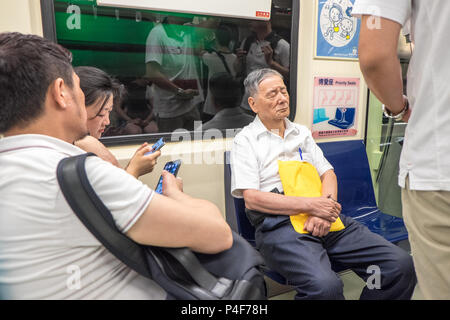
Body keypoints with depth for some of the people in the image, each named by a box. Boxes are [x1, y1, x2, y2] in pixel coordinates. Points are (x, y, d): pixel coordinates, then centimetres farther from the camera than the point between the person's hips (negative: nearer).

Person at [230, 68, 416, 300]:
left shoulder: (302, 133, 22)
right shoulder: (245, 140, 4)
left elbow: (328, 173, 15)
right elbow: (252, 199, -7)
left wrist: (326, 206, -7)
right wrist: (311, 205, -13)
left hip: (325, 219, 6)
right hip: (279, 224, -5)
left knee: (401, 265, -10)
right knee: (325, 286, -33)